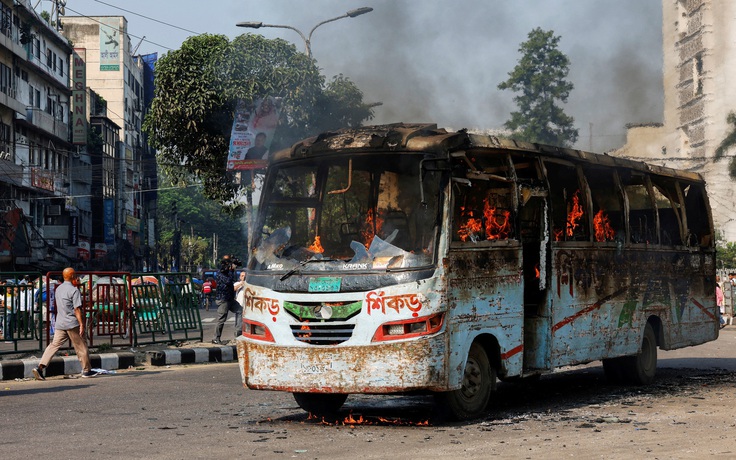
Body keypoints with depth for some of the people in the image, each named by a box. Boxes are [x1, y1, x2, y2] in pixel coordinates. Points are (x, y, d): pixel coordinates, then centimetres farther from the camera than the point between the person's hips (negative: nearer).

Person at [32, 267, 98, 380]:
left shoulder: (58, 289, 14)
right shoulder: (74, 290, -11)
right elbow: (77, 309, -16)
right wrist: (81, 324, -16)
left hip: (60, 323, 7)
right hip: (72, 324, -7)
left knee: (54, 345, 2)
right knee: (81, 346, 5)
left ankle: (40, 367, -11)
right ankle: (86, 370, 13)